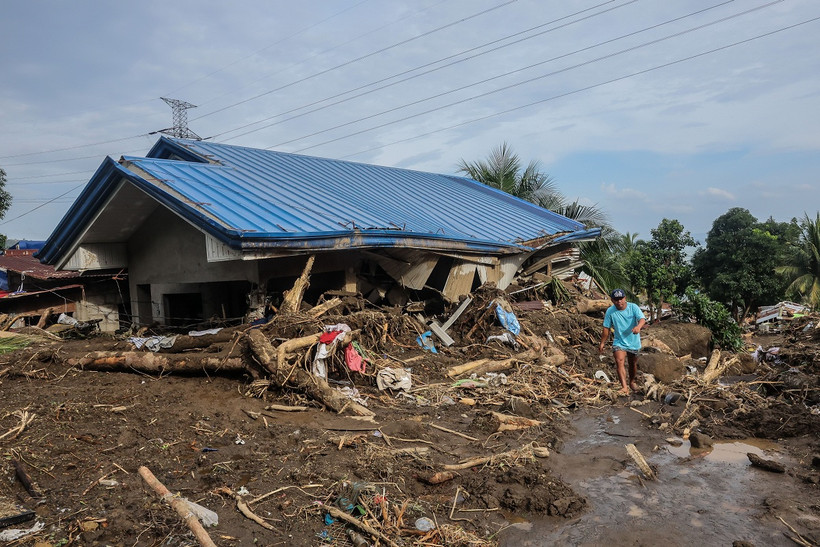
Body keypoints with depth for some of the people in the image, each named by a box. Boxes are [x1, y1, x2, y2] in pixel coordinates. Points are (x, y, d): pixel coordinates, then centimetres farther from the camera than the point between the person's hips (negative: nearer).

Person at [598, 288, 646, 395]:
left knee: (633, 364, 18)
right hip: (619, 342, -1)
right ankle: (624, 387, -29)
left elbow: (642, 319, -25)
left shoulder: (633, 307, -12)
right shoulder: (610, 311, -10)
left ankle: (632, 382, 44)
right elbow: (606, 328, -3)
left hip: (634, 342, 1)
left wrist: (638, 326, -48)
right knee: (620, 362, -22)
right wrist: (602, 343, -1)